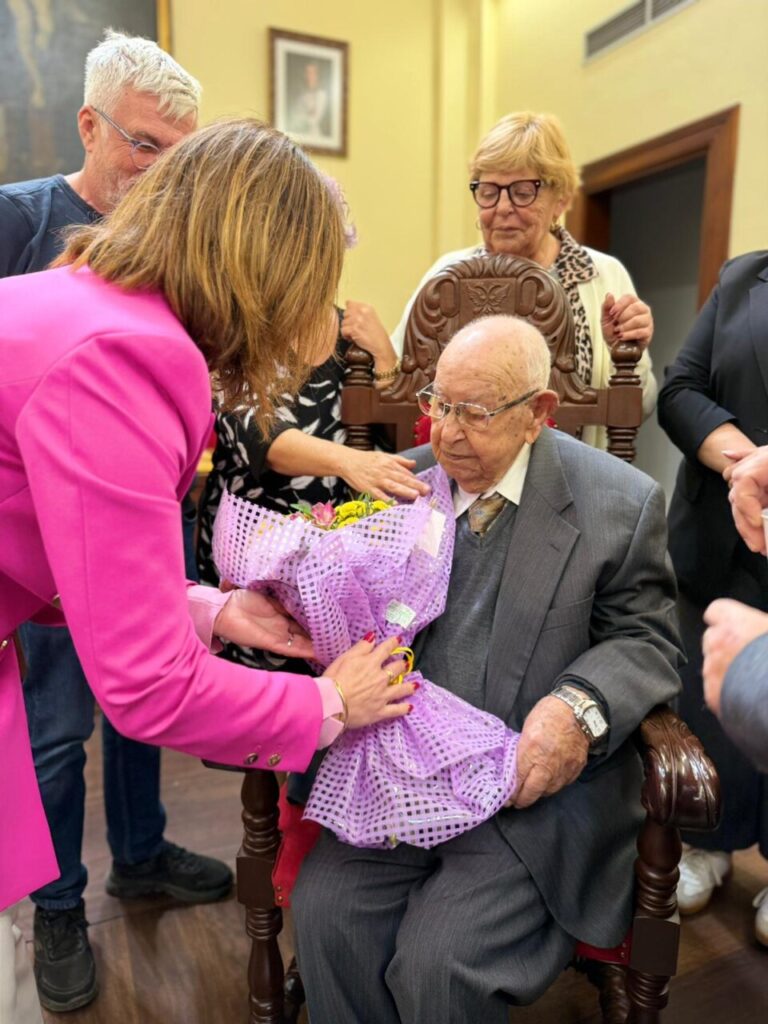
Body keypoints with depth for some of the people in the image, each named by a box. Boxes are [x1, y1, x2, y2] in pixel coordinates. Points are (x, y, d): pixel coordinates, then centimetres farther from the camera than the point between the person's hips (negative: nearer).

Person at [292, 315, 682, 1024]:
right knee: (326, 912, -15)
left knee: (439, 962, -16)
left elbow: (644, 640, 0)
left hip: (539, 786, -3)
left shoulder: (621, 504, -5)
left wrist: (581, 706, -20)